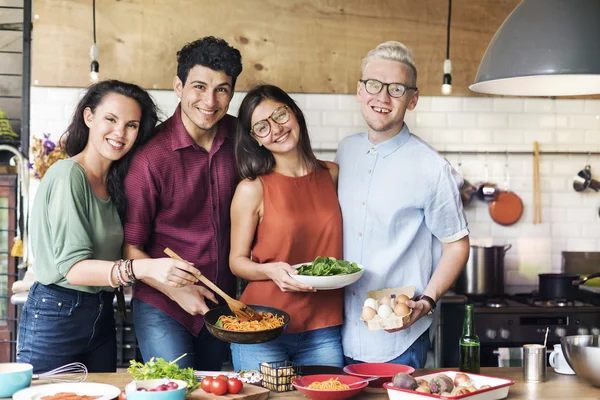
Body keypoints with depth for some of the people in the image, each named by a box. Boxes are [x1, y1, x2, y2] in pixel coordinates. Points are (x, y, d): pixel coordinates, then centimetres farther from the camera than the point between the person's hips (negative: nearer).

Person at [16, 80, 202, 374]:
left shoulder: (113, 182, 10)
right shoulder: (68, 175, -15)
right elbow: (71, 267, -21)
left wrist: (181, 282, -4)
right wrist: (144, 268, -33)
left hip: (102, 314, 8)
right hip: (56, 318, -8)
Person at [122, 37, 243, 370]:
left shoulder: (238, 136, -3)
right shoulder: (152, 155, -18)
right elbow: (130, 246, -12)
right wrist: (177, 291, -19)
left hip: (224, 302, 5)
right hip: (163, 308, -5)